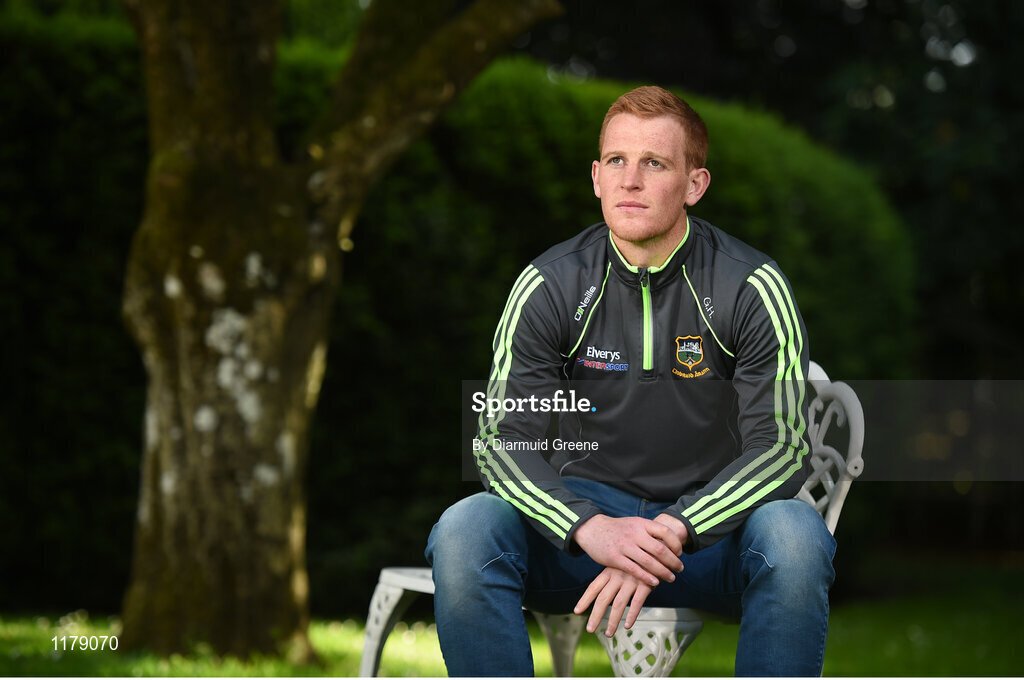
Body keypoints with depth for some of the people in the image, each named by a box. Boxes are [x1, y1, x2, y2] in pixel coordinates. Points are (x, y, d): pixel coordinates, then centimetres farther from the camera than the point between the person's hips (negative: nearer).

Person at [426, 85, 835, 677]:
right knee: (464, 532, -28)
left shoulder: (754, 287, -8)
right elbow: (504, 439, -8)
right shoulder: (549, 286, -4)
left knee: (795, 536, -35)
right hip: (585, 511, 1)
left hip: (711, 522, -1)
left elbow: (781, 447, -13)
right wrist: (592, 530, -29)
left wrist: (670, 532, -29)